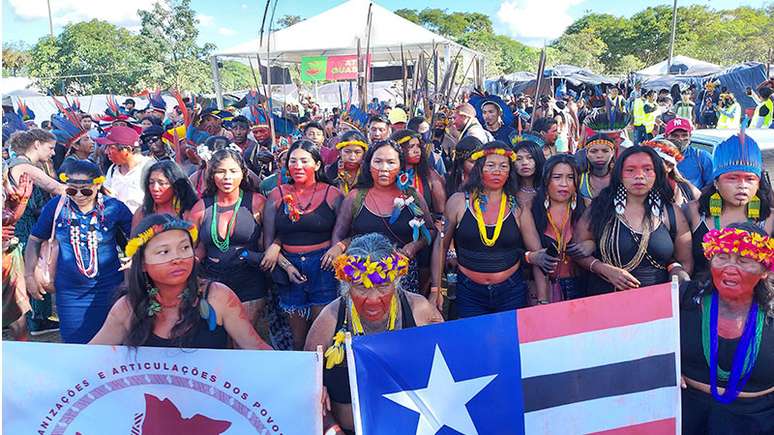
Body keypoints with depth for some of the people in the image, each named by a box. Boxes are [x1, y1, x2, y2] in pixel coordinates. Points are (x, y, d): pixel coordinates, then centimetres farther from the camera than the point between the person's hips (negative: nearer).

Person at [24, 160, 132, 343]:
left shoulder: (114, 208, -10)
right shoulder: (55, 206, -6)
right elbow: (35, 240, 6)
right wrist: (29, 275, 4)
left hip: (109, 288, -1)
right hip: (69, 291, 2)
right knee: (74, 342, 12)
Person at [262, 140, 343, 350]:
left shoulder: (332, 195, 1)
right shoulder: (277, 195, 7)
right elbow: (268, 239, 6)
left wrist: (337, 248, -17)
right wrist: (285, 265, -7)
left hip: (323, 266, -2)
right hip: (288, 265, 2)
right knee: (297, 336, 11)